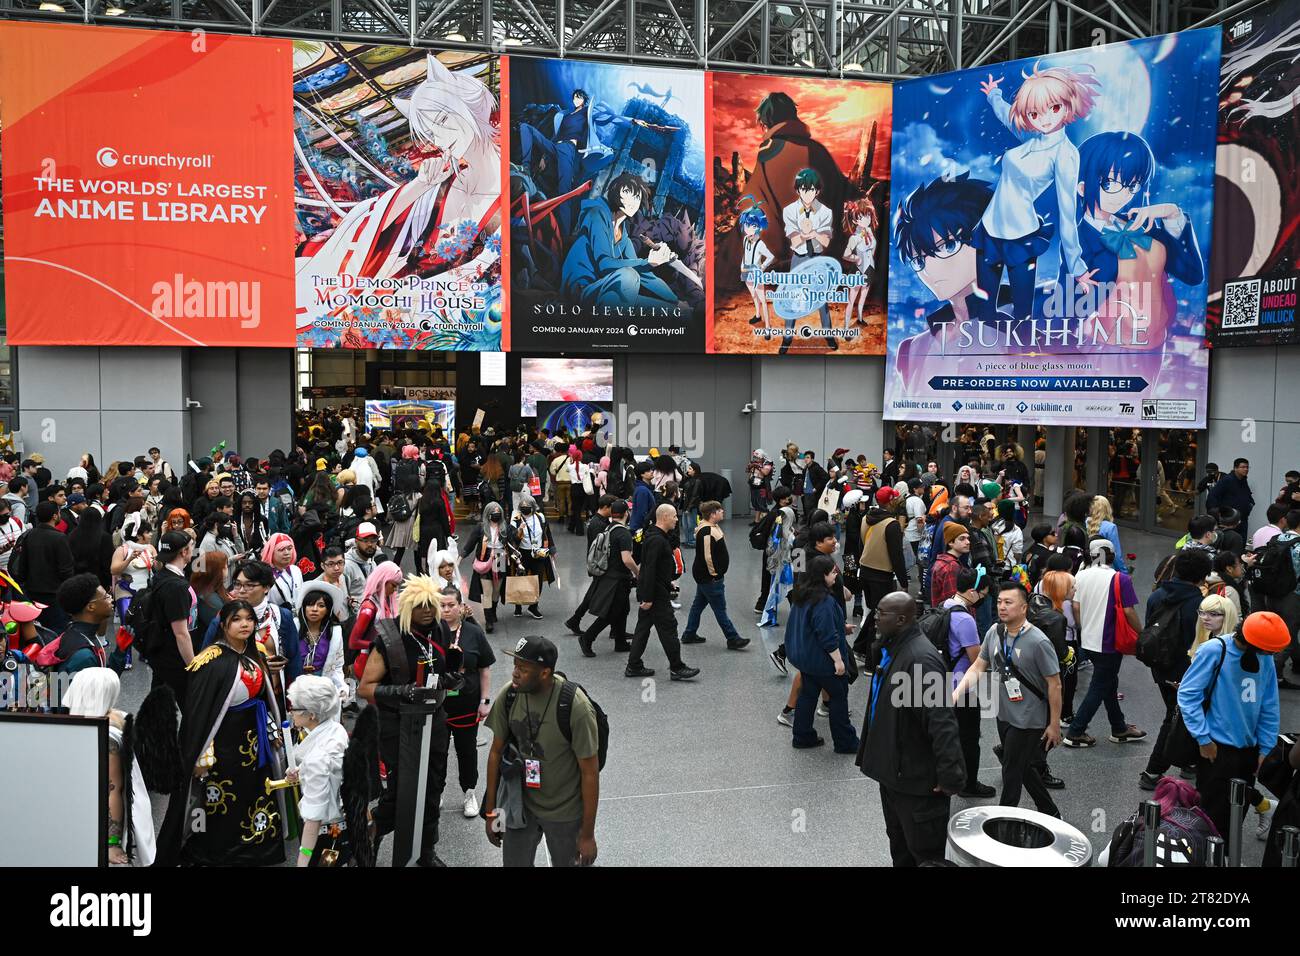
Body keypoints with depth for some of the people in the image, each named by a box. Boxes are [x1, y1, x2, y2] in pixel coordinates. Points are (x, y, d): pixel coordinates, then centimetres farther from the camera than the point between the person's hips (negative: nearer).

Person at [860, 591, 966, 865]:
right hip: (892, 768, 10)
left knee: (924, 853, 7)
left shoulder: (921, 658, -27)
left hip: (917, 777, -9)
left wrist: (950, 776, -26)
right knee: (899, 845, 24)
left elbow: (942, 721, -29)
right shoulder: (891, 648, 5)